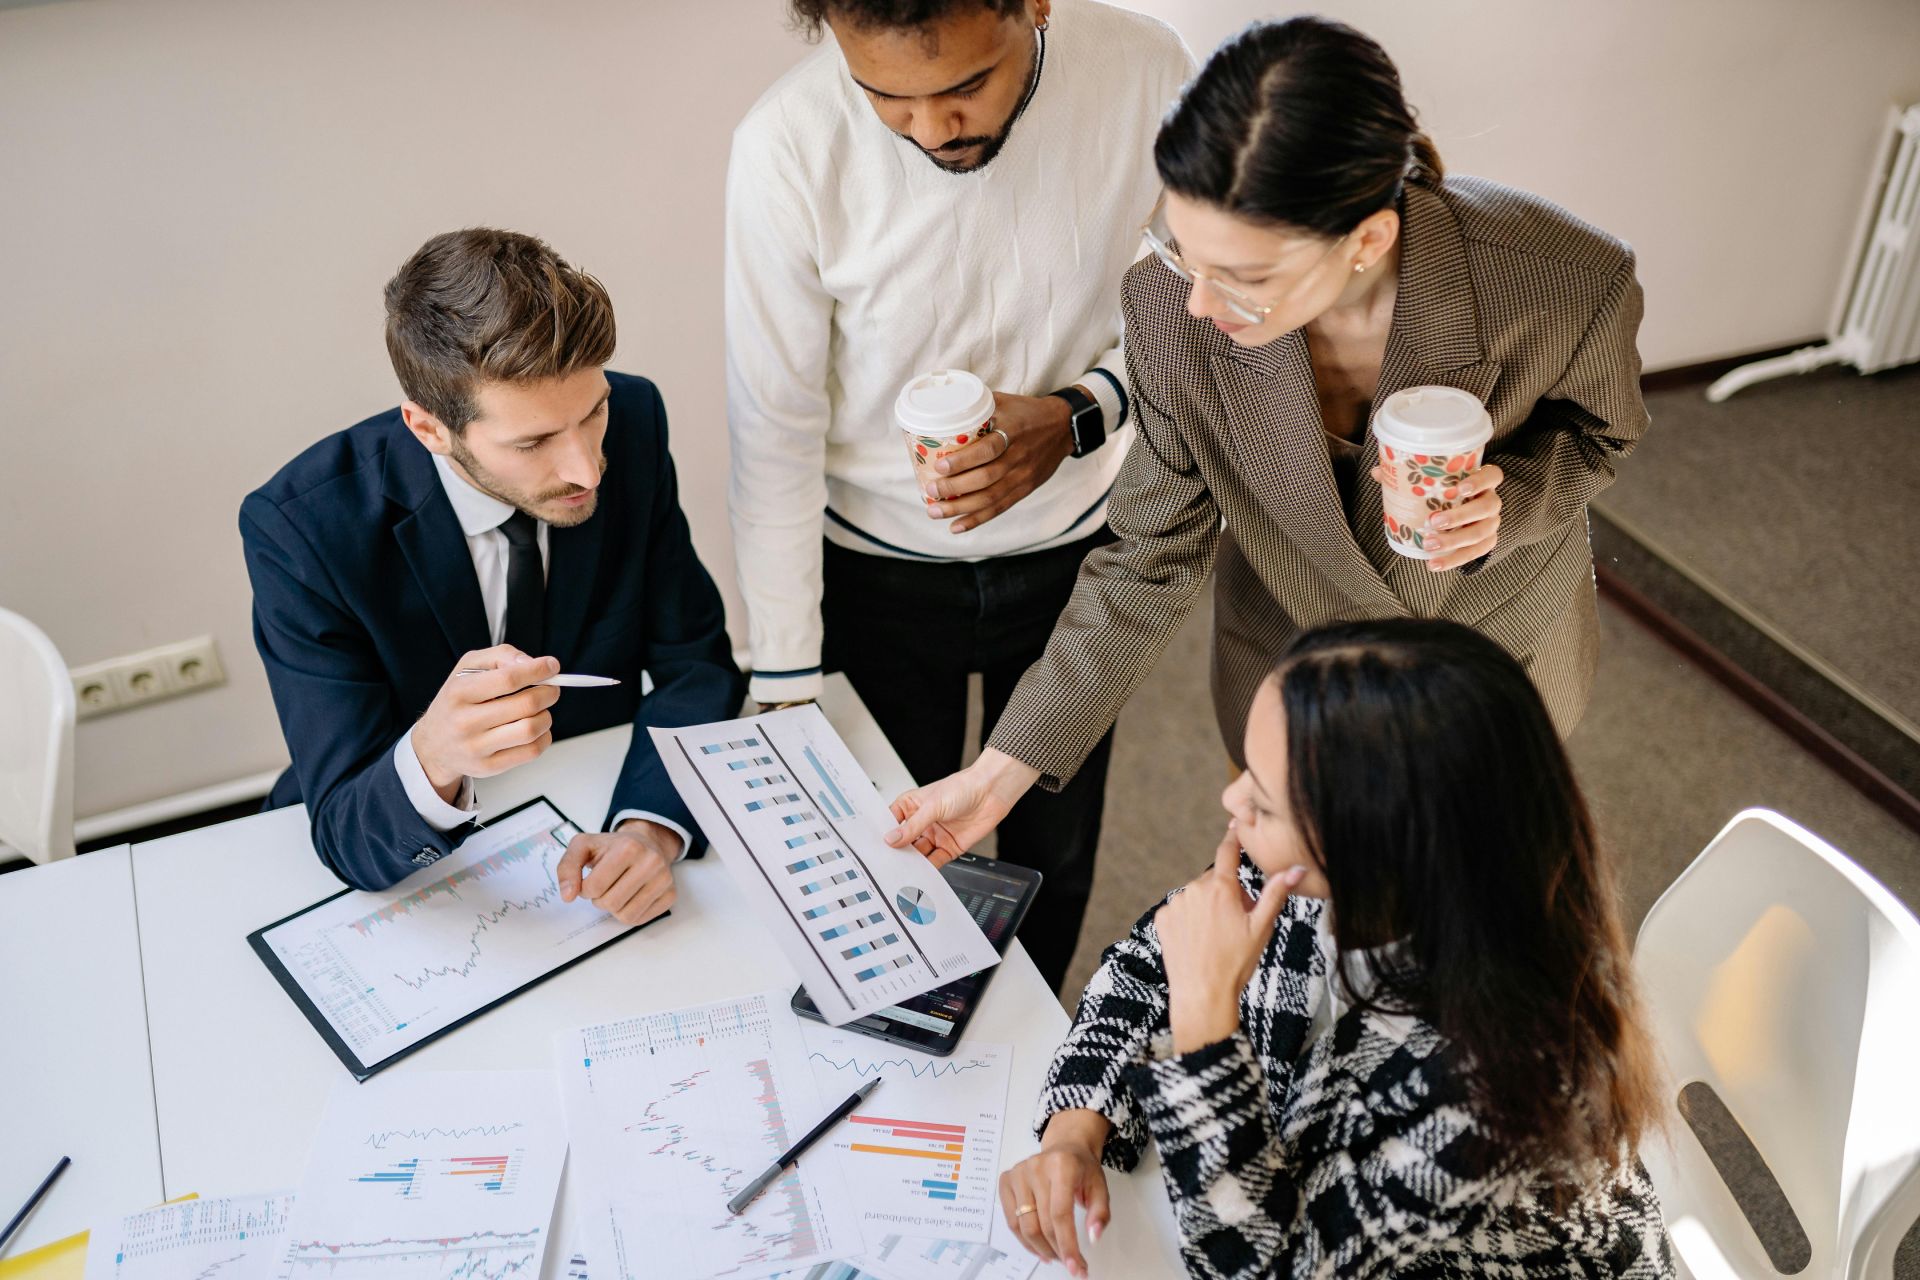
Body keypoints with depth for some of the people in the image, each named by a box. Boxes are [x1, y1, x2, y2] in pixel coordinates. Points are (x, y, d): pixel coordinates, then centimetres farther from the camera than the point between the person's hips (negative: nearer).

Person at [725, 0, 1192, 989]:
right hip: (878, 570, -1)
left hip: (1073, 556, 2)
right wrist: (785, 683, -12)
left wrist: (1078, 417, -26)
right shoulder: (787, 145, -25)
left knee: (1056, 854, 22)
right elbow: (776, 429, -17)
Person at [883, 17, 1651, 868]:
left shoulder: (1566, 282, -36)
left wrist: (1508, 503, -35)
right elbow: (1151, 562, -17)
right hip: (1294, 671, 0)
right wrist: (1003, 769, -17)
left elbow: (1597, 425, -10)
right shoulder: (1172, 305, -31)